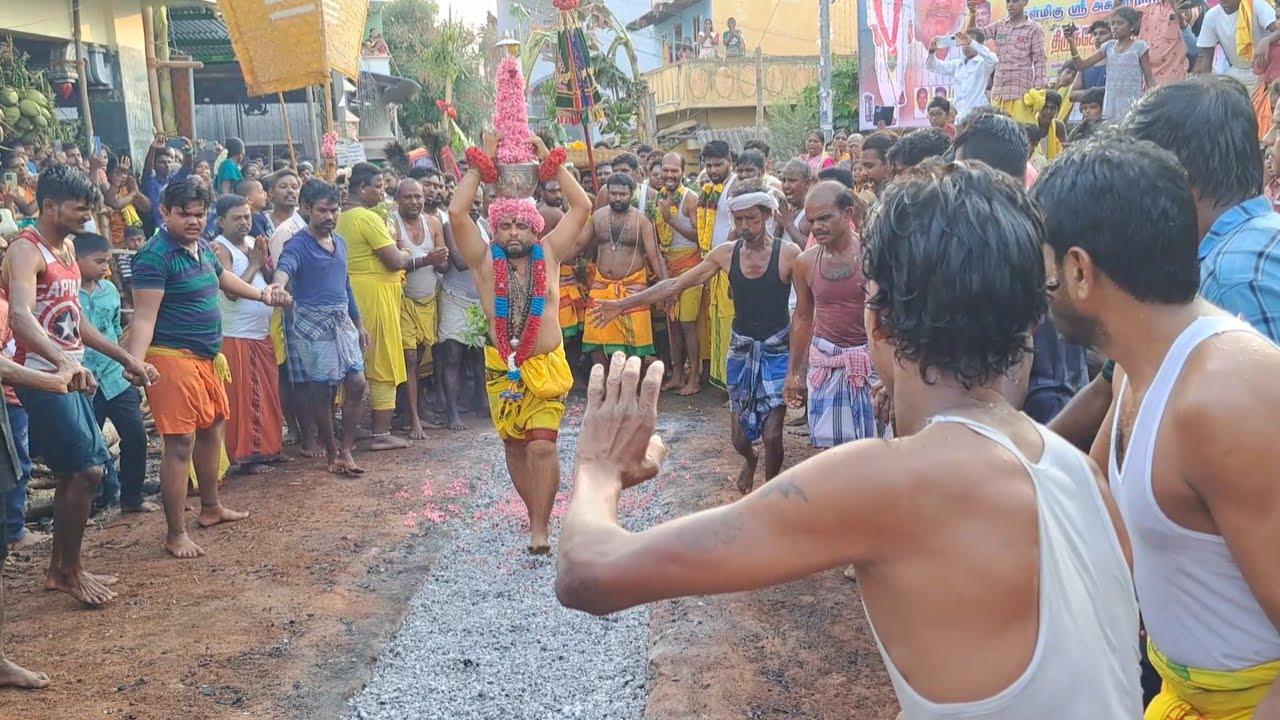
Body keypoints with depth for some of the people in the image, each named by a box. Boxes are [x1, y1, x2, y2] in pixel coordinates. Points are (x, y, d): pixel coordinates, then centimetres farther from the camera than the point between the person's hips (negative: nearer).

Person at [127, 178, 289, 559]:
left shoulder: (202, 247, 9)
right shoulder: (155, 256, -17)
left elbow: (222, 277, 32)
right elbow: (145, 316, -23)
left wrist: (261, 294, 43)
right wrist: (134, 362, -35)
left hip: (207, 356, 10)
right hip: (173, 358, -10)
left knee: (212, 428, 20)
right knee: (180, 442, -7)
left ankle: (210, 508, 39)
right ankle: (176, 533, 2)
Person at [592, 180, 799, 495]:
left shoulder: (789, 253, -13)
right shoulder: (725, 254, -2)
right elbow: (675, 284, 2)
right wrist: (623, 304, 0)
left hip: (777, 351, -3)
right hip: (741, 349, 3)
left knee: (772, 434, -7)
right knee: (740, 435, 8)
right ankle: (750, 460, 45)